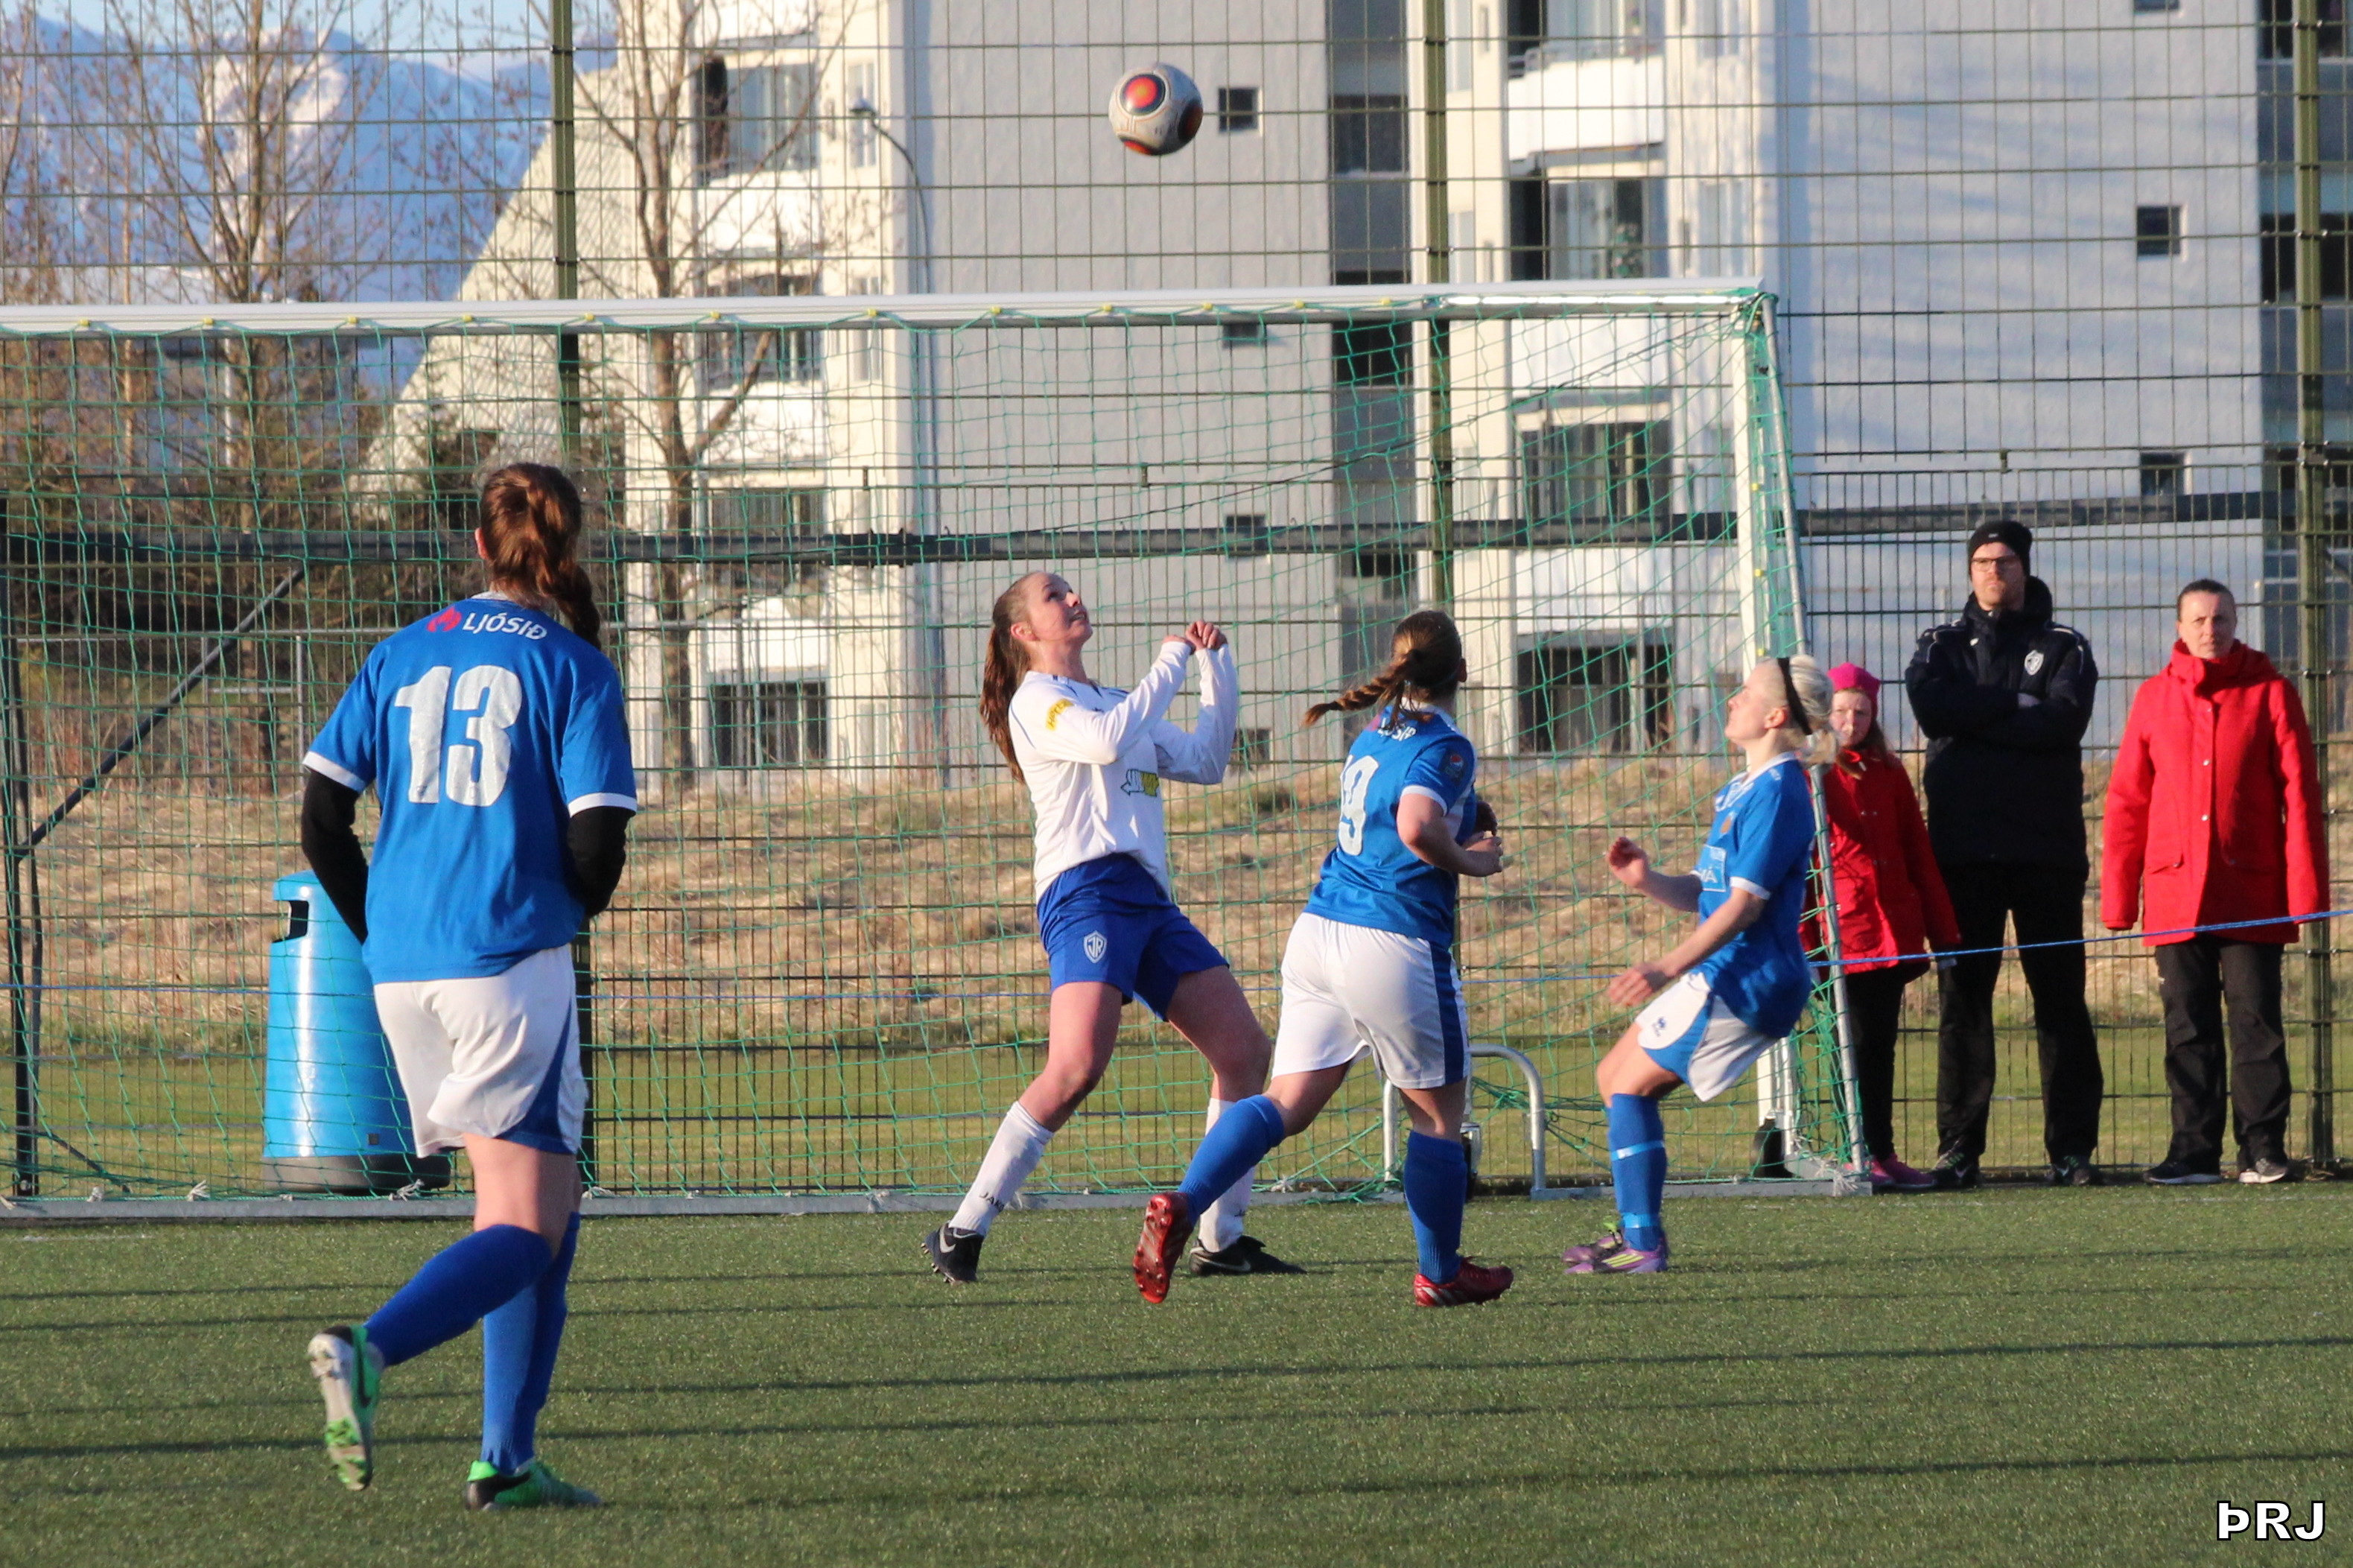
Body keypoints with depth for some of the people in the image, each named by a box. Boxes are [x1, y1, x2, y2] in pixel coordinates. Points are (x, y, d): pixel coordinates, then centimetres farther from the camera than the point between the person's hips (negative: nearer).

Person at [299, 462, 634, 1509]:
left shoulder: (402, 658, 10)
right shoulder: (572, 669, -3)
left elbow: (322, 817, 7)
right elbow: (597, 844, -9)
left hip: (402, 971, 6)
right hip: (510, 962, -6)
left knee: (531, 1203, 16)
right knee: (527, 1228, -4)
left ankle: (508, 1461, 10)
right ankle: (370, 1350, -30)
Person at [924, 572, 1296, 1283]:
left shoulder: (1113, 702, 28)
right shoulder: (1034, 699, 2)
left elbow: (1205, 762, 31)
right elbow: (1107, 741, -16)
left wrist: (1216, 666, 23)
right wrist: (1171, 663, -7)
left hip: (1150, 902, 9)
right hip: (1087, 890, -9)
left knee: (1244, 1048, 2)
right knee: (1078, 1066, -24)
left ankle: (1221, 1239, 6)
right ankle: (962, 1234, -22)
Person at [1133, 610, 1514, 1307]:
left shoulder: (1375, 734, 16)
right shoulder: (1445, 748, -9)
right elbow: (1417, 827, -27)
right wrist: (1471, 860, -9)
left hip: (1318, 930, 7)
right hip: (1395, 940, -7)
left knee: (1287, 1102, 2)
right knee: (1438, 1112, 11)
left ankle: (1181, 1204, -20)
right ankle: (1441, 1275, 20)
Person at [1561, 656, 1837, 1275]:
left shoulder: (1777, 790, -16)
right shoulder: (1743, 790, 17)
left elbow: (1745, 901, -22)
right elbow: (1704, 893, 18)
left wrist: (1670, 967, -26)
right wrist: (1648, 881, -1)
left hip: (1744, 982, -10)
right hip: (1727, 976, 10)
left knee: (1630, 1086, -8)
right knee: (1615, 1078, 15)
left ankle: (1644, 1245, -7)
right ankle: (1636, 1229, 19)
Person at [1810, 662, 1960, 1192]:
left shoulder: (1888, 775, 14)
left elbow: (1919, 853, 16)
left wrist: (1942, 929, 13)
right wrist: (1801, 938, -11)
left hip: (1895, 929, 5)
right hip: (1844, 932, -5)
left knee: (1880, 1047, 8)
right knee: (1861, 1045, -5)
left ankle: (1882, 1155, 11)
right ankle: (1864, 1155, 0)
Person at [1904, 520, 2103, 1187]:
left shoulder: (2063, 648, 10)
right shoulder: (1943, 645, 14)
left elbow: (2065, 718, -10)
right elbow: (1931, 704, -8)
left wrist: (1974, 718, -8)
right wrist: (2014, 704, -8)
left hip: (2047, 849, -1)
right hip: (1964, 849, 1)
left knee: (2061, 996, 0)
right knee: (1962, 997, -1)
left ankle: (2072, 1147, 2)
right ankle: (1959, 1149, 2)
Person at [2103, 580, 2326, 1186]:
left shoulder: (2269, 694, 3)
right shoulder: (2155, 698, 8)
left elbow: (2299, 794, 0)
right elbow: (2126, 801, 9)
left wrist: (2305, 886, -7)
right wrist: (2117, 896, 5)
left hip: (2252, 892, -2)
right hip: (2176, 896, 2)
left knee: (2256, 1021, -1)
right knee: (2188, 1028, 4)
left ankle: (2263, 1149, 4)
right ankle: (2194, 1151, 8)